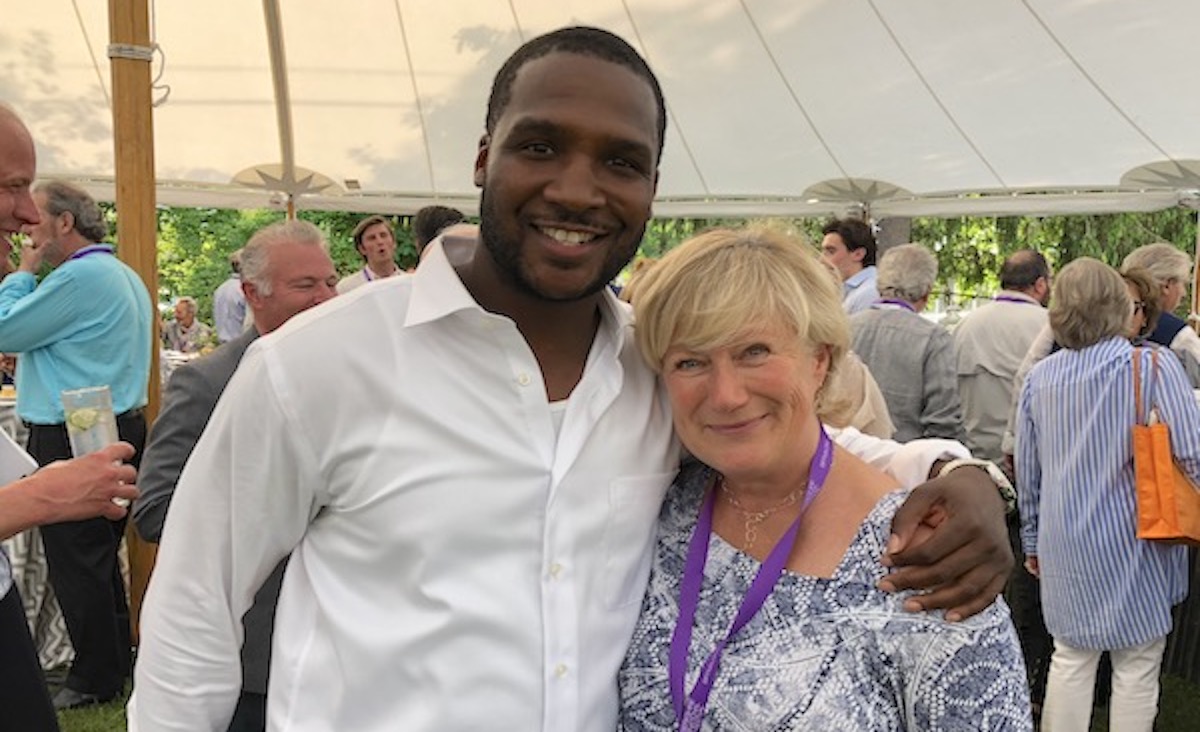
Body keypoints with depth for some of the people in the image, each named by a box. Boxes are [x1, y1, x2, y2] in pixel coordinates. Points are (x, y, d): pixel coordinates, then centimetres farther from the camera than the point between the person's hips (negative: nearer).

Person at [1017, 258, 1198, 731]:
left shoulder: (1039, 377, 1)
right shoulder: (1155, 367, -12)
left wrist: (1032, 542, 18)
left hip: (1065, 546, 4)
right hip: (1133, 545, -3)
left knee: (1070, 659, 14)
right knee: (1137, 667, 10)